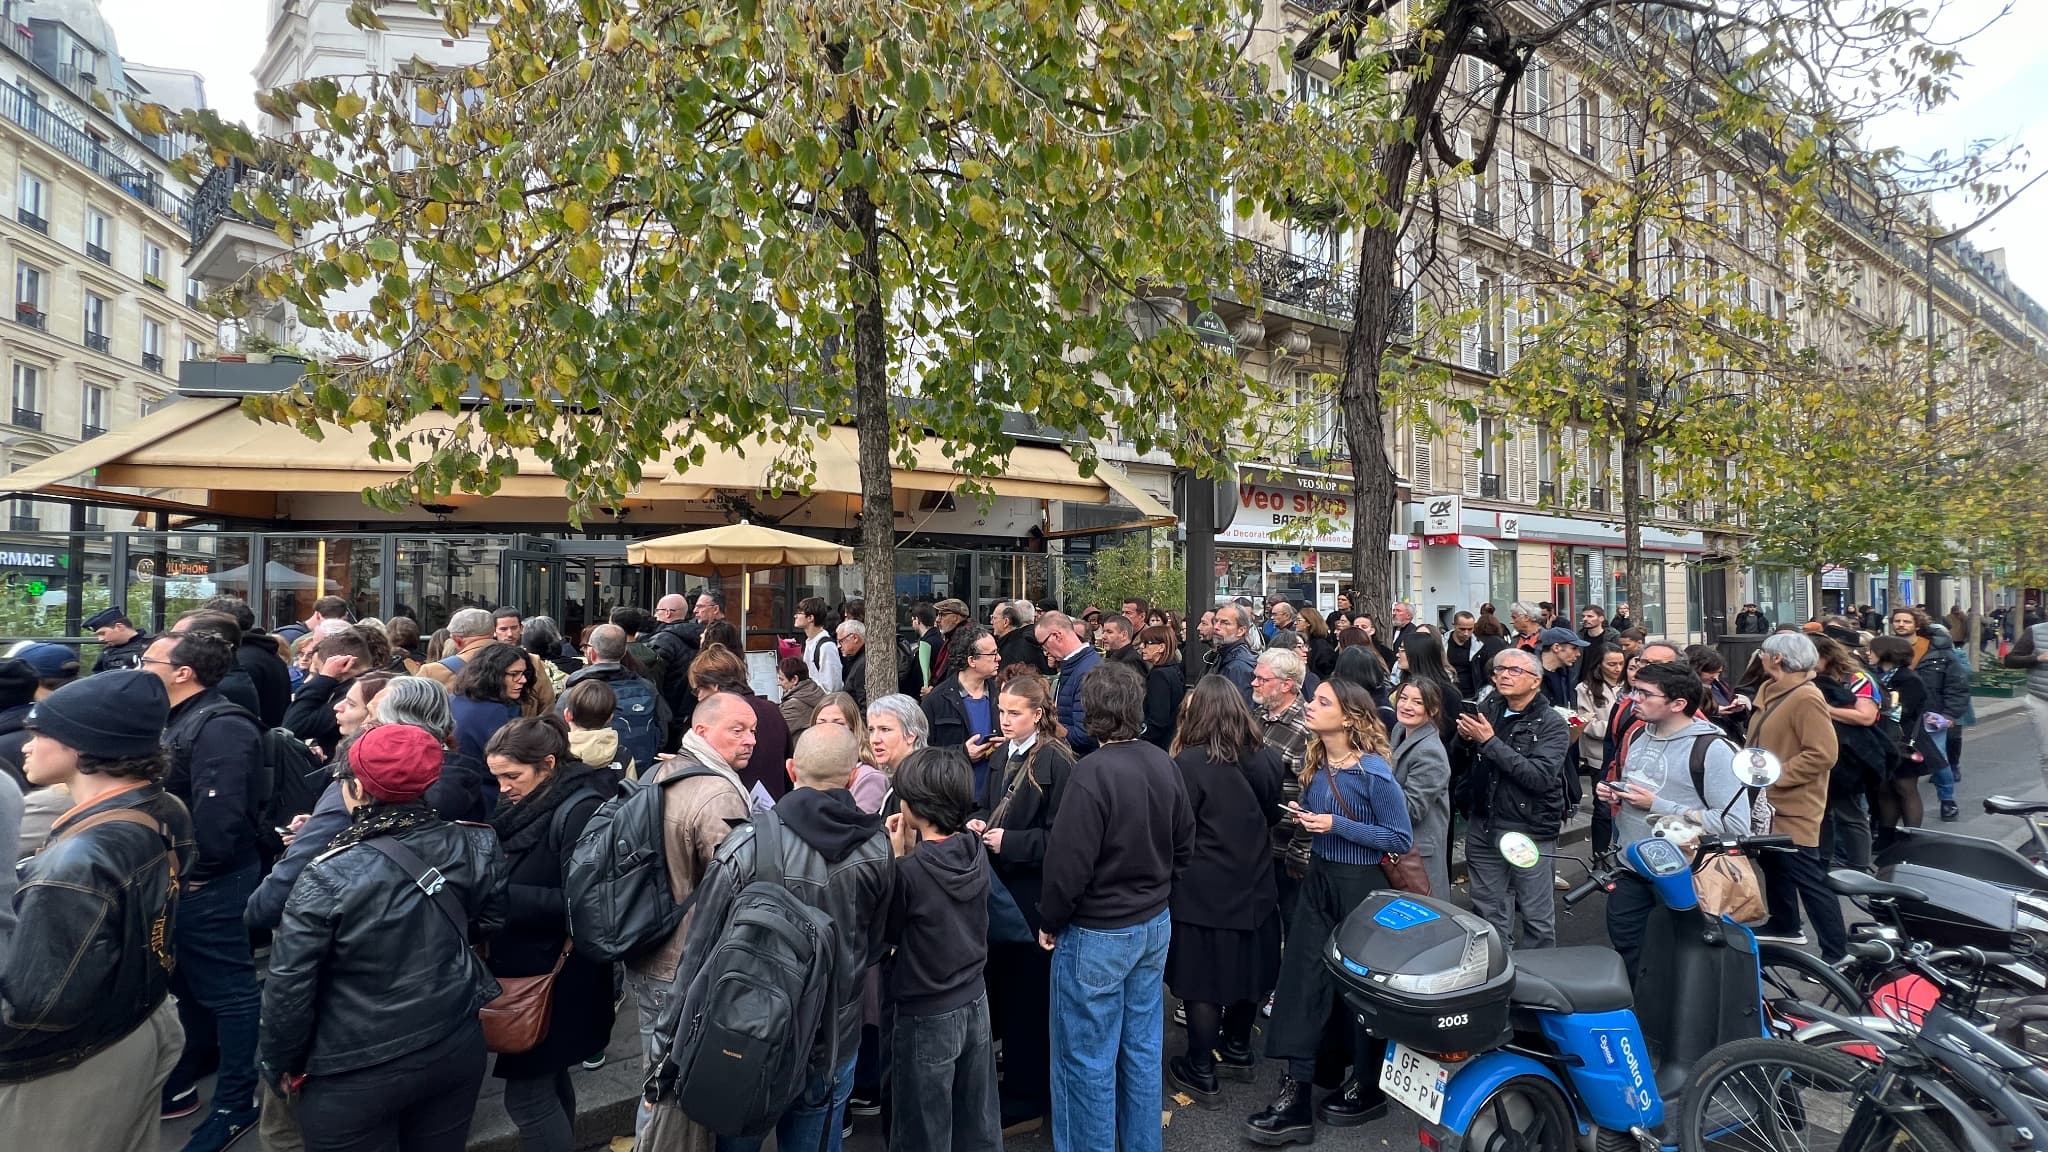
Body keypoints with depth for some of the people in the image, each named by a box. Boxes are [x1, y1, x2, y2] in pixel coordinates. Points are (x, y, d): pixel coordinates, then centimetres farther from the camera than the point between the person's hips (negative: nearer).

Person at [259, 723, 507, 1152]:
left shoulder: (328, 878, -22)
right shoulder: (471, 847, -12)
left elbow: (289, 986, -13)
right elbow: (490, 921, 5)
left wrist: (281, 1064, 3)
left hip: (357, 1074, -3)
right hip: (457, 1049, 4)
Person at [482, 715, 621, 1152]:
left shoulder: (580, 810, -20)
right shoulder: (532, 803, 7)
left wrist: (502, 895, -23)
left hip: (556, 976, -9)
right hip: (529, 965, 9)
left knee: (526, 1095, 0)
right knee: (548, 1082, 21)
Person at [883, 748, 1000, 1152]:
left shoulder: (910, 870, -25)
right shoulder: (977, 852, -7)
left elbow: (887, 933, -9)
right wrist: (911, 854, -2)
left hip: (927, 1016, -6)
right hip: (974, 1002, 6)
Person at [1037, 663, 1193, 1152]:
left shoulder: (1093, 771, -24)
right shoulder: (1164, 763, -3)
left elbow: (1068, 862, -22)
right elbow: (1185, 844, 8)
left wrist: (1049, 922, -7)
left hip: (1097, 933, -7)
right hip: (1155, 924, 7)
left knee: (1088, 1059, 9)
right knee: (1142, 1048, 20)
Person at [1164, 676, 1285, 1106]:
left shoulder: (1190, 762, -21)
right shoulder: (1266, 757, -2)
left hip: (1204, 891, -6)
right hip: (1254, 885, 6)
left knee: (1203, 980, 7)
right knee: (1244, 968, 21)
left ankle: (1202, 1073, 19)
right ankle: (1237, 1049, 39)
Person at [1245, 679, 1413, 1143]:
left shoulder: (1374, 772, -21)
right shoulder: (1314, 764, 0)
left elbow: (1402, 839, -17)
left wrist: (1338, 825, -23)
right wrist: (1305, 817, -3)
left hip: (1361, 886, -6)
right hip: (1318, 878, 6)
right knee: (1300, 975, 2)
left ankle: (1369, 1088, 32)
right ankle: (1295, 1093, 9)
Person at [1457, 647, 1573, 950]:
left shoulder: (1552, 725, -10)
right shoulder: (1487, 707, 5)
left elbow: (1540, 776, -25)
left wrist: (1490, 741, -24)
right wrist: (1465, 737, -5)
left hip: (1530, 831, -5)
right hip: (1483, 826, 5)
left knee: (1538, 919, 7)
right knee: (1490, 916, 16)